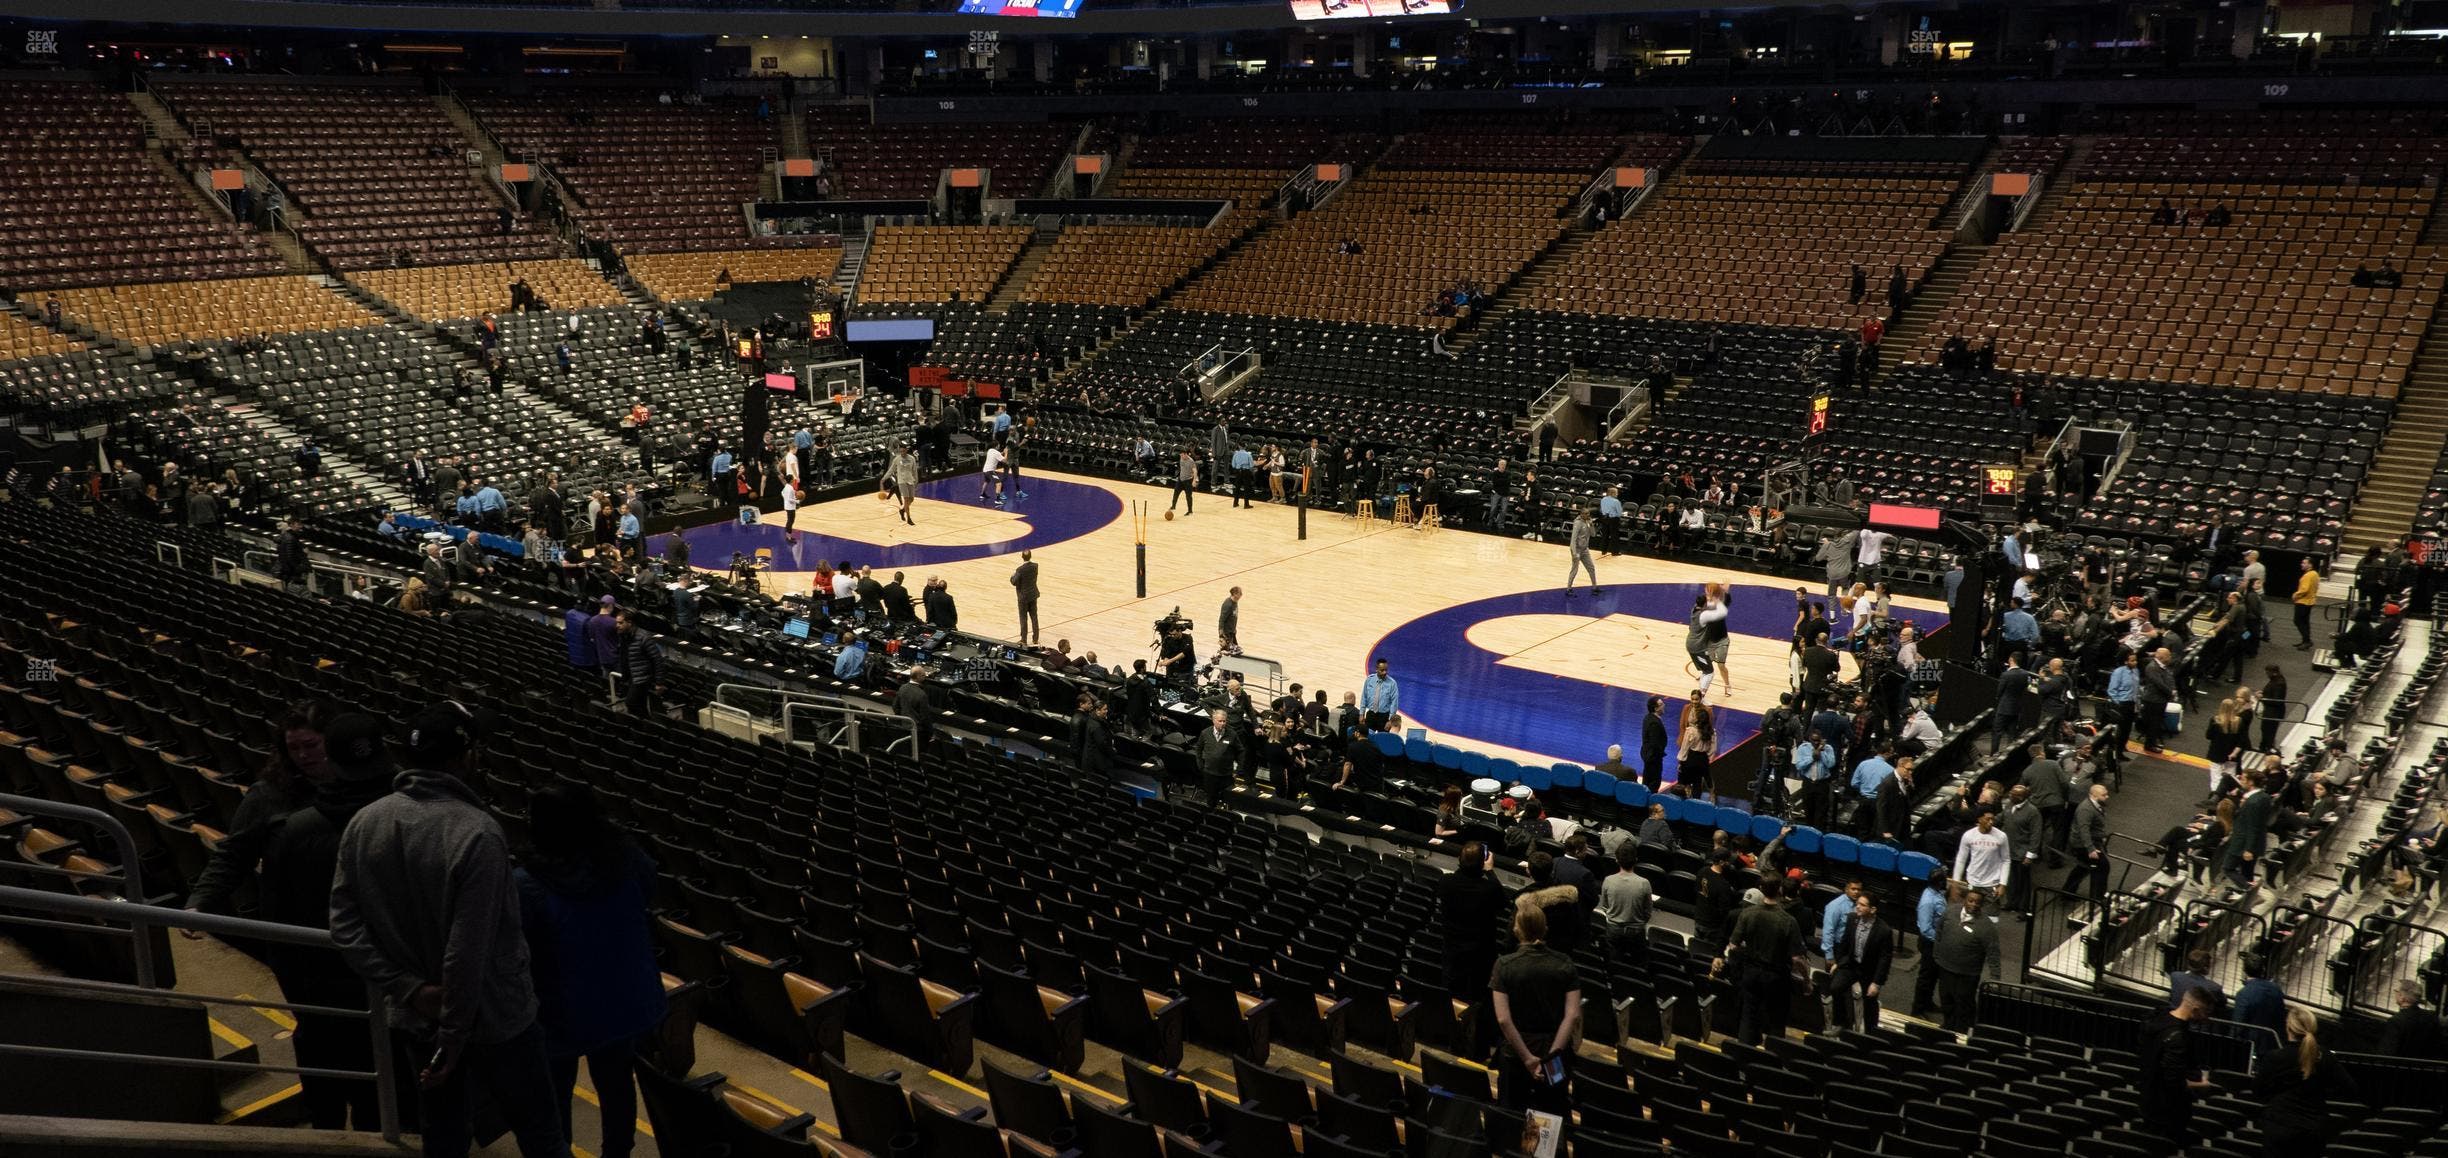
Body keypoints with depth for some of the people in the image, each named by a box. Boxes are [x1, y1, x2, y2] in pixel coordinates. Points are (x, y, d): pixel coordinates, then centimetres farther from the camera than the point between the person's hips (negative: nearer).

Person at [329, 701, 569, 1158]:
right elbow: (468, 953, -28)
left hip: (421, 1017, 6)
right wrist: (454, 1038, -18)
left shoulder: (362, 824, -6)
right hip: (494, 1017, -6)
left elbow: (345, 925, -4)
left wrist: (410, 988, -9)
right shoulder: (478, 834, -27)